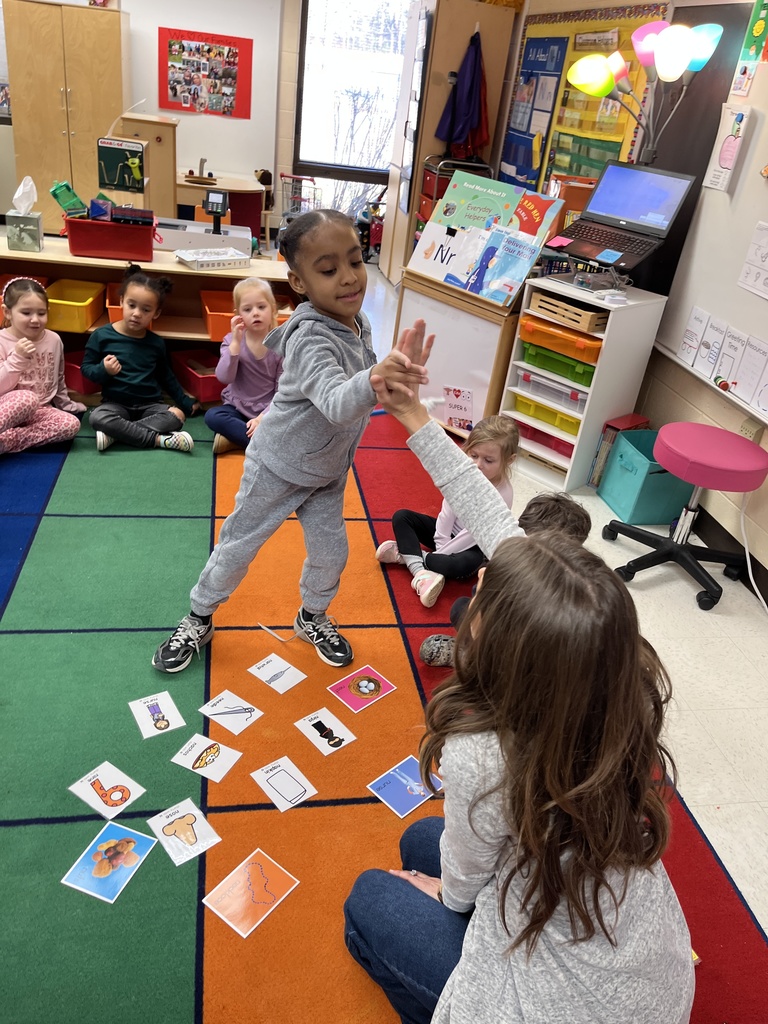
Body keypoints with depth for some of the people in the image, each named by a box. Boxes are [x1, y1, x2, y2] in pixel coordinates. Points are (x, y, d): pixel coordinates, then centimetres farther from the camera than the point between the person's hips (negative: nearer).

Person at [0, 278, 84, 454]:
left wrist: (66, 405, 23)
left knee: (71, 424, -25)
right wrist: (17, 358, -25)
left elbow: (58, 379, 18)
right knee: (26, 399, -38)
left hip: (39, 410, 5)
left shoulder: (54, 340, 3)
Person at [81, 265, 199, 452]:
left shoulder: (156, 343, 5)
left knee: (177, 416, -26)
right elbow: (86, 368, 1)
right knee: (97, 418, -34)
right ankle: (159, 439, -31)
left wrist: (186, 403, 18)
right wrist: (103, 370, -21)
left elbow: (166, 377, 18)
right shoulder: (102, 336, -3)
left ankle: (116, 434, -26)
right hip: (116, 404, -2)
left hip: (150, 405, 2)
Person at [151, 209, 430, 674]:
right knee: (238, 546, 11)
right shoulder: (311, 339, -34)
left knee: (331, 551, 15)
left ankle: (313, 617, 43)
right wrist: (373, 381, -70)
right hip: (279, 466, -6)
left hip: (328, 471, 7)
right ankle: (199, 620, 34)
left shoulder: (357, 321, -9)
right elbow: (336, 404, -53)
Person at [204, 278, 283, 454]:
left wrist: (263, 417, -20)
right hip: (237, 407, 2)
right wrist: (236, 343, -25)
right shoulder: (232, 341, -4)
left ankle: (234, 437, -19)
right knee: (212, 416, -29)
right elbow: (224, 377, -18)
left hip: (268, 410, -1)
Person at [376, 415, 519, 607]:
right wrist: (441, 545, -21)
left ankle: (407, 554, -19)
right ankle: (419, 571, -28)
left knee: (461, 565, -38)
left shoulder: (502, 494, -27)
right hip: (449, 531, 6)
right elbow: (448, 510, -14)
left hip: (474, 545, -5)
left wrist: (441, 553, -25)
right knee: (401, 517, -8)